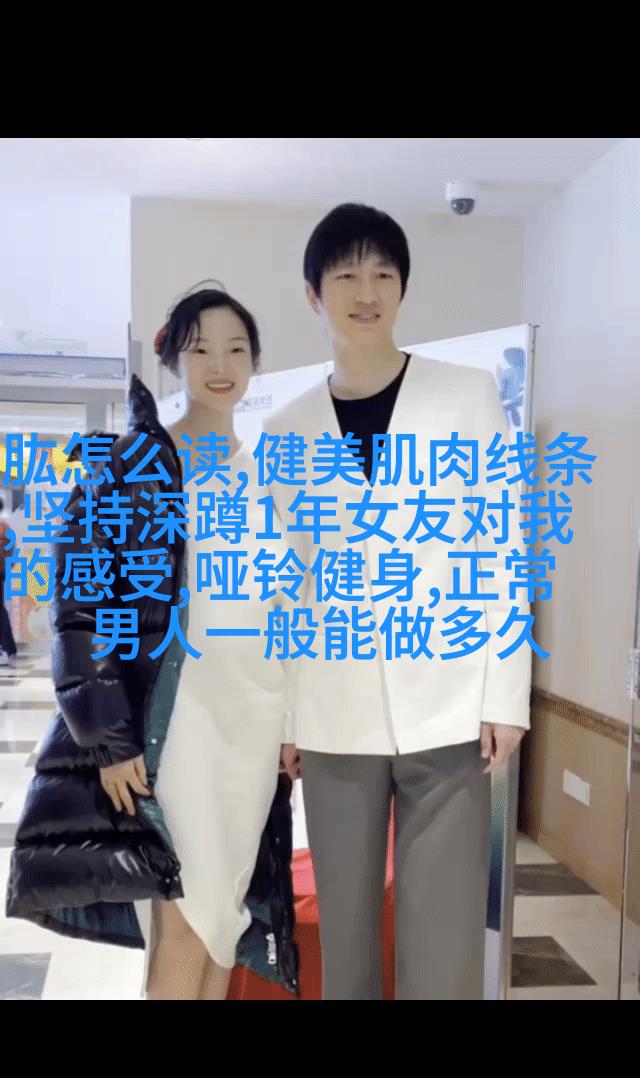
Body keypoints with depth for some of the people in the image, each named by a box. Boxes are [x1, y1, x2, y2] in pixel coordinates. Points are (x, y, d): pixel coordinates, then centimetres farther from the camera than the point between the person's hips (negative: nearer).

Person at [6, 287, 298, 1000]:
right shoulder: (131, 464, -5)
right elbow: (78, 602, -10)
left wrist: (296, 720, 11)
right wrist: (108, 737, -15)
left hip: (254, 719, 5)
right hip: (173, 718, -5)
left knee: (225, 911, 13)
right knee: (183, 926, -3)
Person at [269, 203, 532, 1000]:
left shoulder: (468, 396, 2)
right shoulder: (286, 431, 7)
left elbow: (499, 550, 1)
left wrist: (504, 694, -4)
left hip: (446, 708, -2)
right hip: (333, 717, 2)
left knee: (444, 940, 1)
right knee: (344, 928, 12)